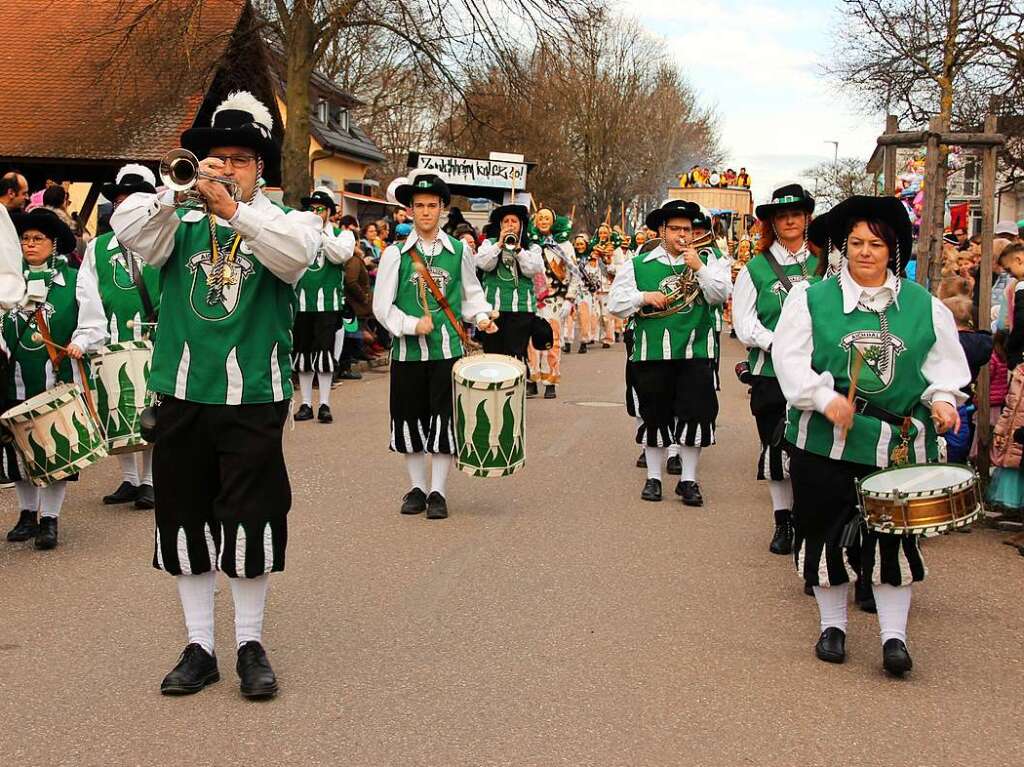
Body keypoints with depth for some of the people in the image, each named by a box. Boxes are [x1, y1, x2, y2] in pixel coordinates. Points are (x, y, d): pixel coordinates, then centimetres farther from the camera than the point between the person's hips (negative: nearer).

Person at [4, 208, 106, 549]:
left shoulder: (75, 281, 1)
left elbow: (95, 326, 2)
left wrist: (79, 344, -16)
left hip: (60, 382, -3)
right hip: (18, 382, 3)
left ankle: (49, 519, 11)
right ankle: (27, 513, 25)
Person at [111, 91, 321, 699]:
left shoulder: (286, 220, 4)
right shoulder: (181, 223, 9)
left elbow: (295, 253, -19)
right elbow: (129, 228, -10)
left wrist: (232, 209, -30)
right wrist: (179, 192, -26)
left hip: (254, 396, -2)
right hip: (182, 394, 3)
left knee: (250, 524, 0)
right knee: (186, 523, 7)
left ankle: (251, 645, 16)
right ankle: (199, 648, 19)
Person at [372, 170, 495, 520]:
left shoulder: (459, 251, 5)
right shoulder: (395, 254, 1)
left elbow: (471, 294, 15)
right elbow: (382, 305, 0)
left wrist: (481, 317, -4)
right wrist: (411, 325, -13)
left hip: (448, 349, 0)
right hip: (408, 350, 0)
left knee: (445, 421, -1)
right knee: (410, 420, 6)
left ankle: (438, 492, 8)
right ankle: (417, 488, 20)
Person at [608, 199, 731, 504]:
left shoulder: (709, 259, 8)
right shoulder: (639, 265, 8)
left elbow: (720, 295, -6)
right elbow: (616, 302, 6)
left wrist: (699, 267, -14)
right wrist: (644, 297, -9)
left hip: (696, 351, 0)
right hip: (652, 352, 0)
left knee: (695, 415, 0)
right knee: (654, 416, 7)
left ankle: (688, 480, 12)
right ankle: (653, 477, 20)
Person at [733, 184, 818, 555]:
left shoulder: (823, 266, 7)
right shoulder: (755, 269, 3)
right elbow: (744, 325, -2)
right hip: (771, 372, 0)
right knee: (776, 448, 6)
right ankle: (783, 522, 19)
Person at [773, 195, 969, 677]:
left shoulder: (926, 306, 8)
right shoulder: (810, 299, 2)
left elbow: (946, 364, 11)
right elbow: (790, 358, -5)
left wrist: (941, 399, -9)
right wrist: (825, 399, -19)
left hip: (901, 444, 1)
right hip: (826, 440, 0)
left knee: (894, 538, 2)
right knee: (827, 533, 7)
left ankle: (894, 634, 13)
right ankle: (832, 625, 24)